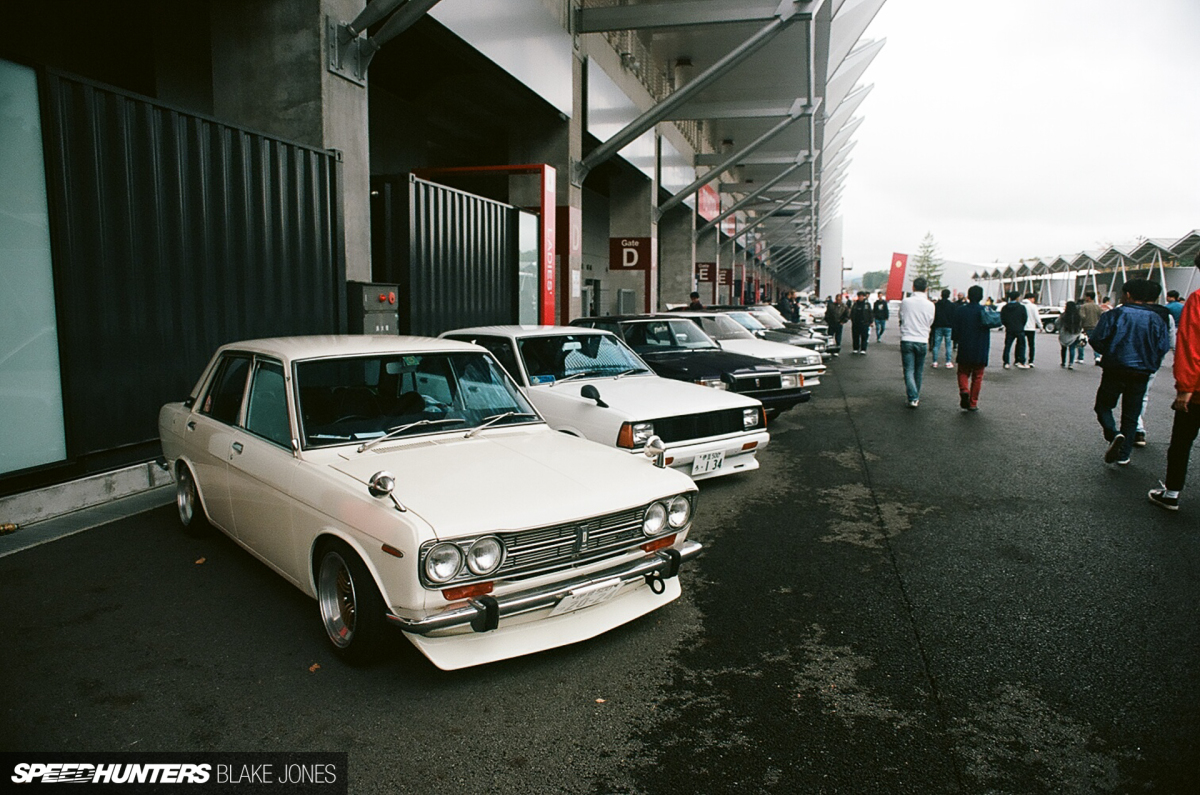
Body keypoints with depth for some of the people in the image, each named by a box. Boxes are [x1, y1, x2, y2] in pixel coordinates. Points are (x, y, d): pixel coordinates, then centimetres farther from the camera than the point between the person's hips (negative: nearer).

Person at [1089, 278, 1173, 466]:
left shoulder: (1114, 315, -8)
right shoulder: (1157, 319, 2)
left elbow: (1096, 340, -11)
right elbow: (1163, 347, -1)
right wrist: (1149, 363, 17)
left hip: (1115, 371, -3)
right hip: (1142, 373, 3)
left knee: (1103, 405, 10)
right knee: (1131, 415, 12)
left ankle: (1114, 434, -18)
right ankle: (1124, 454, 13)